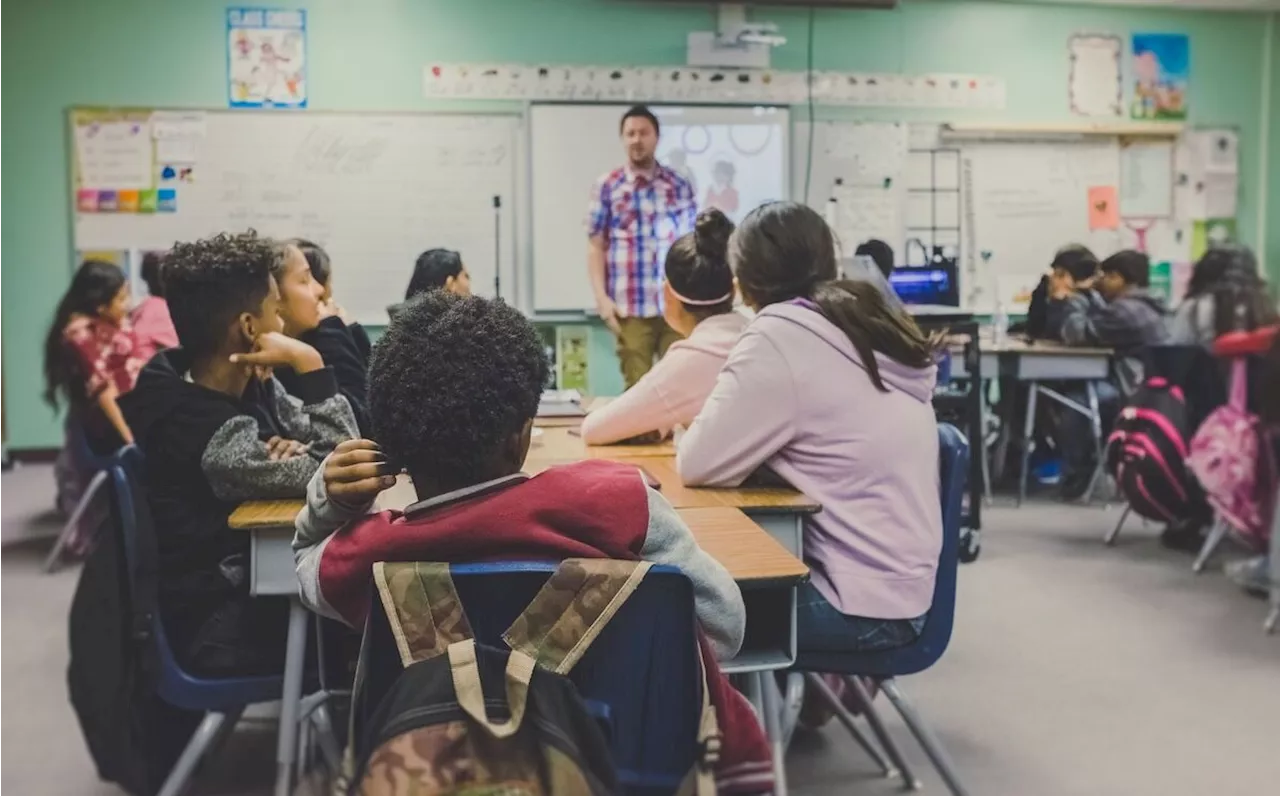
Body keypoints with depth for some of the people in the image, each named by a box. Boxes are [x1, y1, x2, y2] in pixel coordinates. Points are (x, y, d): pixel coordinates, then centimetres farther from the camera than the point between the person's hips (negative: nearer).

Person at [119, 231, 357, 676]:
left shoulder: (248, 384, -1)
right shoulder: (209, 435, -28)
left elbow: (338, 444, 1)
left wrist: (294, 451, -20)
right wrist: (309, 363, -26)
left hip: (251, 577, 8)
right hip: (217, 627, -7)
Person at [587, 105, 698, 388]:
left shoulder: (679, 185, 10)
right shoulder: (607, 186, 5)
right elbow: (595, 246, 4)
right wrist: (602, 297, -5)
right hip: (630, 308, -1)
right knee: (637, 386, 2)